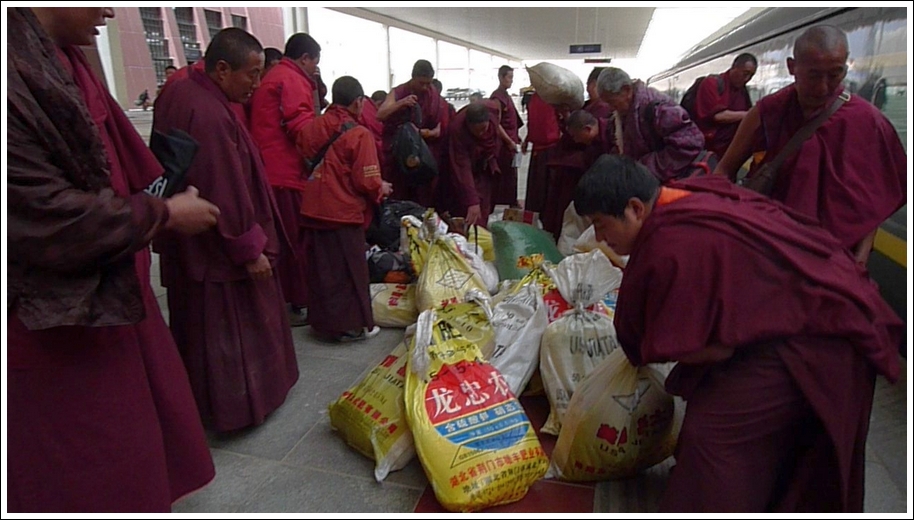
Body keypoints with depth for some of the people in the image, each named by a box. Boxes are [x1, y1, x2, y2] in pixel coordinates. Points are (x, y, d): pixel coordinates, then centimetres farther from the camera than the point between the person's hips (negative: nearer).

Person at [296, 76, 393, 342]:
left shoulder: (311, 127, 2)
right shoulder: (359, 134, -14)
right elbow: (367, 181, -16)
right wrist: (381, 189, 3)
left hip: (313, 211, 6)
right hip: (344, 213, -6)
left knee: (322, 269, 16)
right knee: (350, 271, 8)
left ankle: (323, 323, 28)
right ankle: (352, 326, 17)